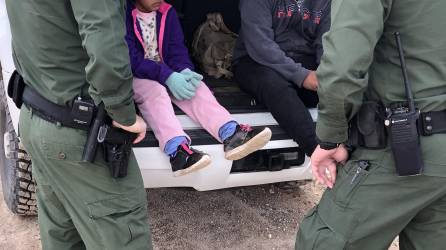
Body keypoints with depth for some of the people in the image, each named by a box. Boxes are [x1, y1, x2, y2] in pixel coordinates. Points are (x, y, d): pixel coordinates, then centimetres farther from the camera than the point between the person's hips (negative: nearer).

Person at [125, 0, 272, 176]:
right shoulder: (125, 14, -11)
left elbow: (176, 49, 0)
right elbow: (131, 58, -19)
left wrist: (184, 71, -23)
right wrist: (168, 76, -29)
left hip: (169, 74, 5)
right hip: (136, 76, -4)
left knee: (194, 85, -24)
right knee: (155, 91, -36)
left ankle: (231, 134, -46)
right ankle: (177, 151, -58)